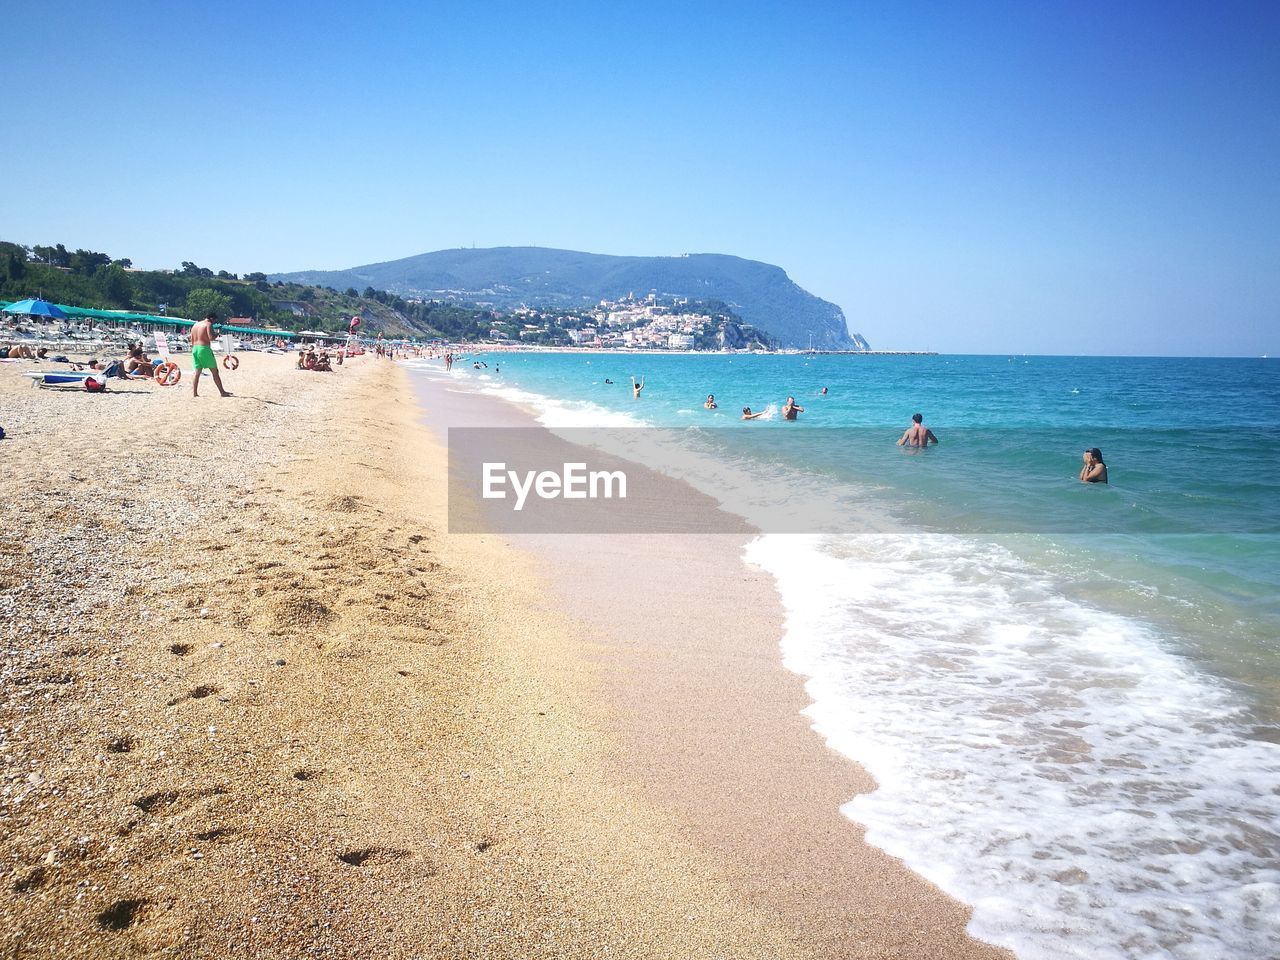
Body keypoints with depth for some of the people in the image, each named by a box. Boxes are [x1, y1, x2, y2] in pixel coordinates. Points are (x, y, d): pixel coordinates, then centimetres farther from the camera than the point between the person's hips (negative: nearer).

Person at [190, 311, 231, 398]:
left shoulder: (195, 325, 17)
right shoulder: (208, 324, -5)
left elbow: (192, 340, 17)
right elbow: (211, 338, -19)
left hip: (195, 349, 7)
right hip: (204, 349, -7)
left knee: (197, 373, 9)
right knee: (215, 371, 1)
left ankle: (194, 393, 3)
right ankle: (222, 392, 3)